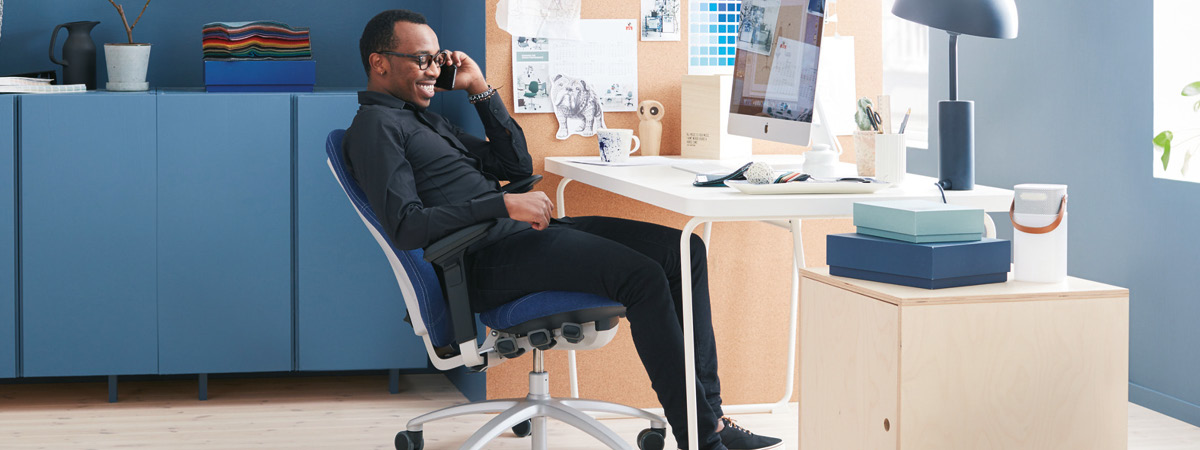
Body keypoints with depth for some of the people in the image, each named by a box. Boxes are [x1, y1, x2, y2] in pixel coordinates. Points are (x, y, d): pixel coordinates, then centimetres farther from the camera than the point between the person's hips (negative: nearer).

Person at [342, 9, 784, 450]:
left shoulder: (425, 119, 26)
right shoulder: (374, 126, -5)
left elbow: (516, 165, 26)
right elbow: (406, 227, -19)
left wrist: (480, 89, 17)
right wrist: (504, 205, -22)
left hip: (521, 233, 10)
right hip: (486, 258, -10)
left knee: (684, 250, -2)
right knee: (642, 275, -26)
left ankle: (708, 413, -5)